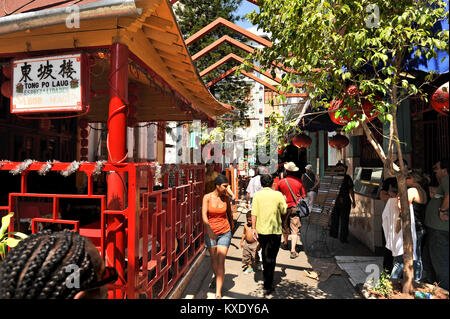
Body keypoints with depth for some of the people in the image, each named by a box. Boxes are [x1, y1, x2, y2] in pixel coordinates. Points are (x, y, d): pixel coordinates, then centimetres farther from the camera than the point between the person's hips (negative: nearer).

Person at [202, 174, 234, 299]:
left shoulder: (226, 198, -3)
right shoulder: (207, 197, -10)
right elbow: (204, 215, -20)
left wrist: (231, 227, 27)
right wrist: (210, 230, -33)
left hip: (224, 233, 0)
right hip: (210, 233, 0)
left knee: (220, 261, -7)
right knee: (213, 259, 15)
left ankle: (218, 293, 0)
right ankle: (216, 276, 47)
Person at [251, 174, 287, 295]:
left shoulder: (257, 195, -4)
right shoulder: (278, 194, -8)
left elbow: (254, 213, -8)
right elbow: (284, 211, -1)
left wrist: (253, 228, -3)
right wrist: (284, 202, 17)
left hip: (261, 230, 3)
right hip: (275, 231, -2)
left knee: (265, 254, 23)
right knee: (271, 257, 5)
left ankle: (266, 276, 41)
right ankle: (268, 286, 6)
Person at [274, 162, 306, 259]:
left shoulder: (281, 182, -6)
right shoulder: (299, 182, -5)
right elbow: (303, 196, 2)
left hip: (285, 207, 1)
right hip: (295, 207, -1)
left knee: (285, 226, 20)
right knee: (294, 229, 0)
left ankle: (285, 244, 38)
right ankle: (293, 251, -5)